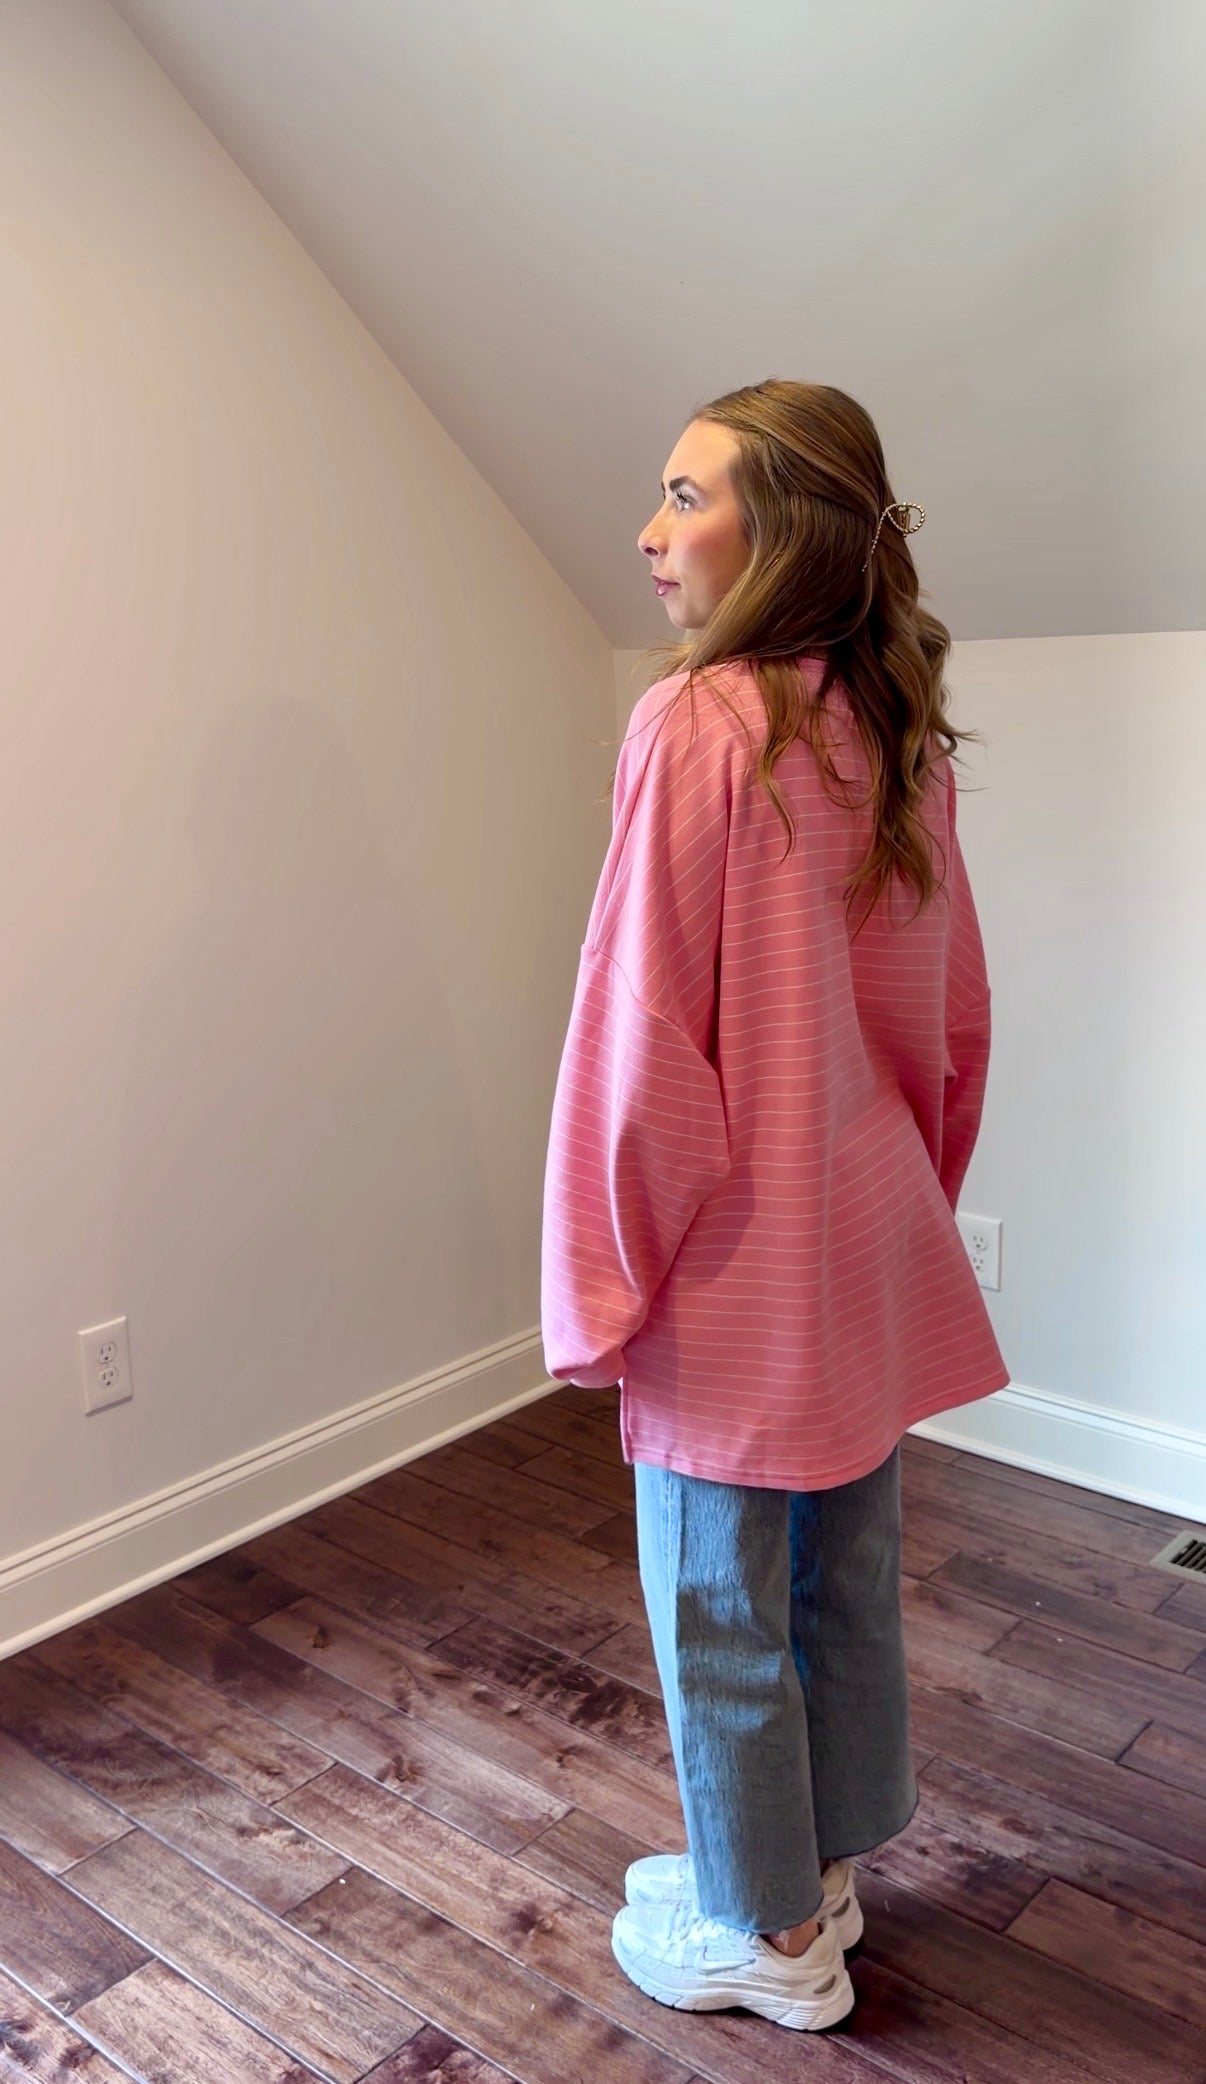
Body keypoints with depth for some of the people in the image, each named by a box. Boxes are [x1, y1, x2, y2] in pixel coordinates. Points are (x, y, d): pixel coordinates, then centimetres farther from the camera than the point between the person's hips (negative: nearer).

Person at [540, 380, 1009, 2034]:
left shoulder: (697, 724, -19)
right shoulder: (897, 739, 3)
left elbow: (639, 1026, -19)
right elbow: (953, 1017, 9)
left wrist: (599, 1278, -10)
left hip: (738, 1265, -7)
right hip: (870, 1246, 7)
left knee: (721, 1611, 13)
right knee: (847, 1580, 21)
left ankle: (766, 1933, 33)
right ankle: (825, 1866, 42)